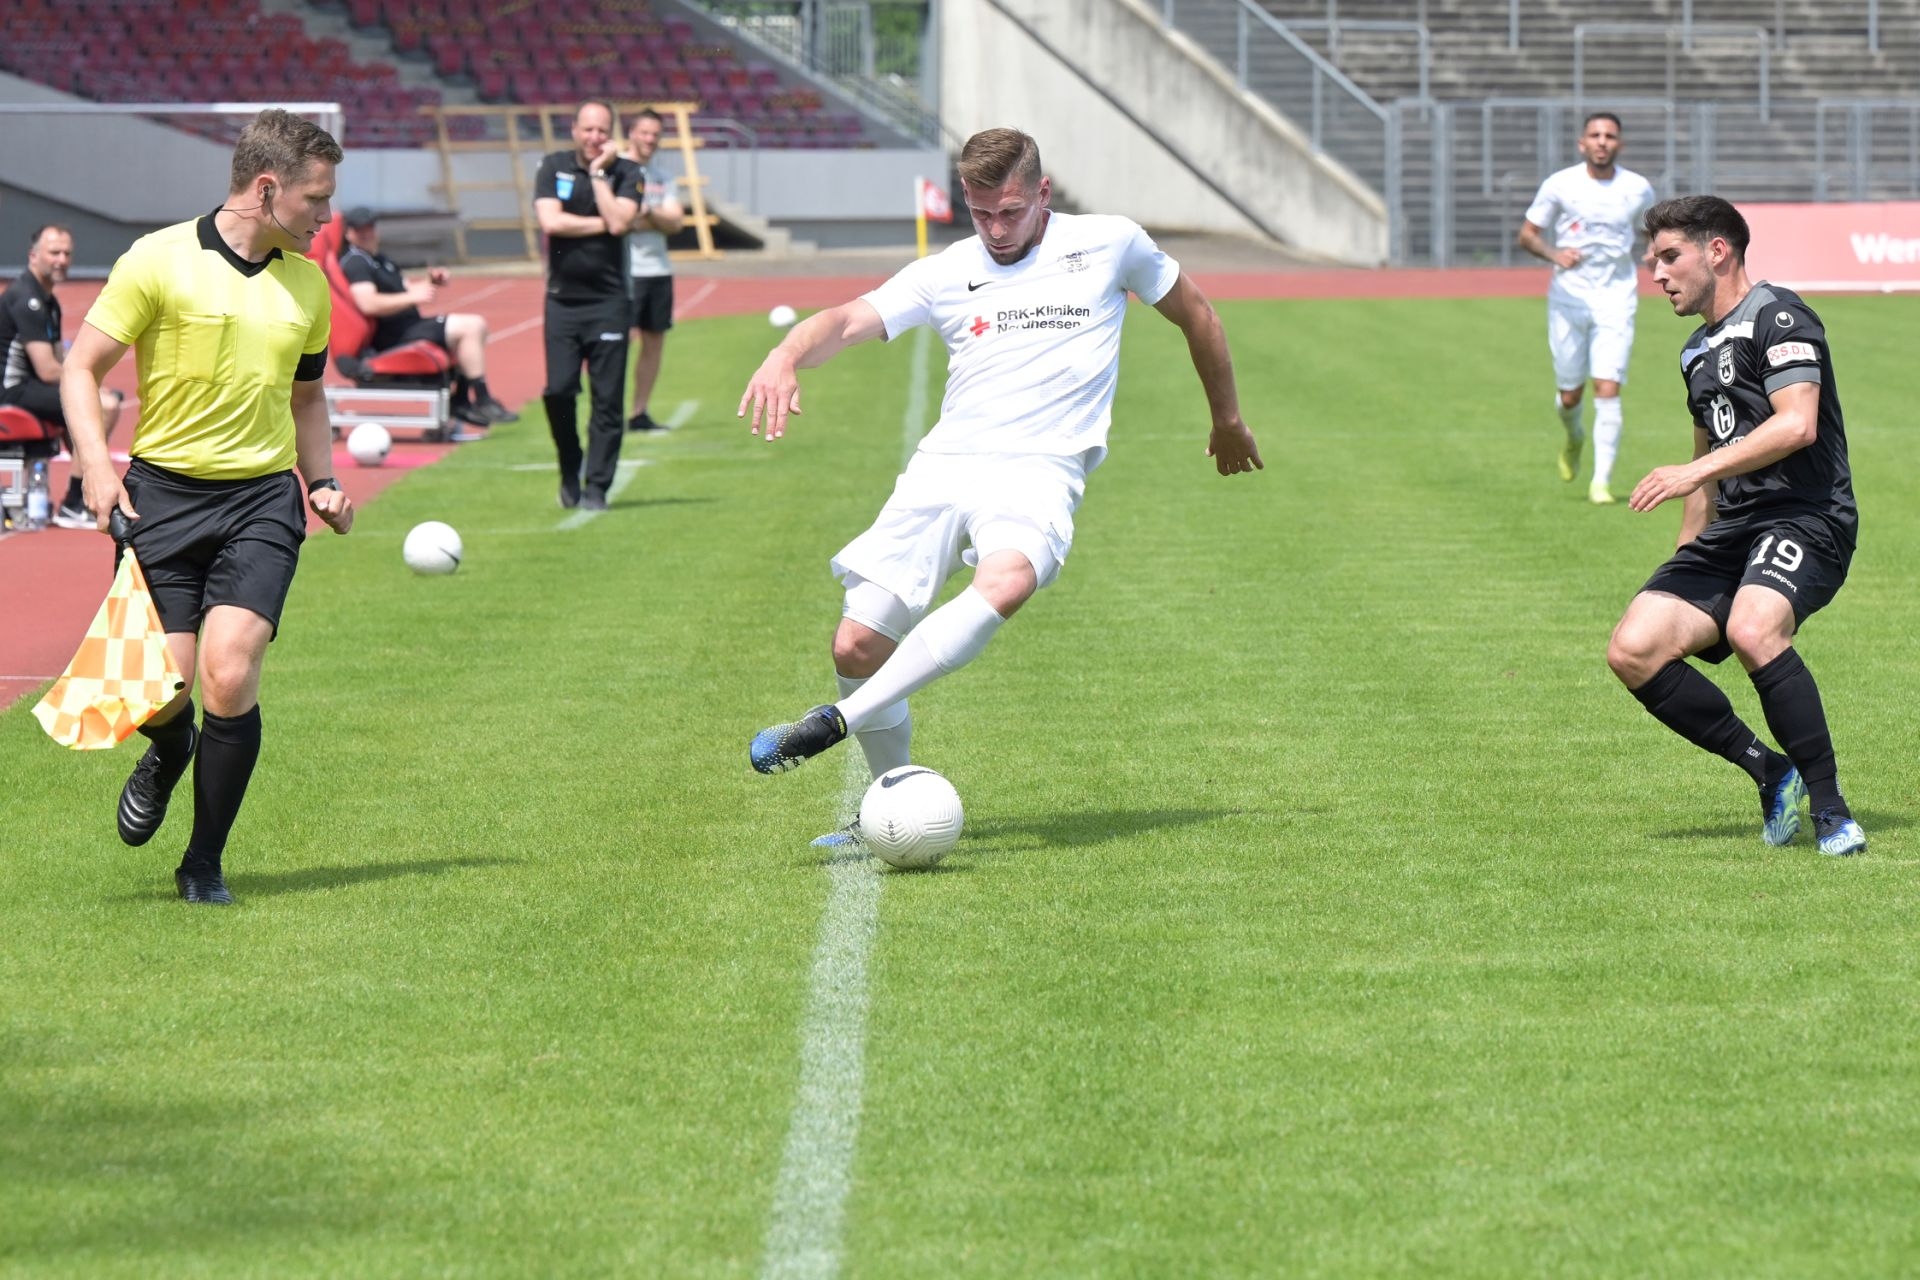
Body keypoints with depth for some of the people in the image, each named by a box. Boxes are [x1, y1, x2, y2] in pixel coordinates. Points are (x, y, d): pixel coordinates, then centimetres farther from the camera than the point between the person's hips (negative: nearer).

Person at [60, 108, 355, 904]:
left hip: (264, 497, 2)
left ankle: (204, 862, 3)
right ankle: (168, 751, 33)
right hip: (162, 490, -2)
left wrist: (324, 482, 11)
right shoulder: (160, 261, -5)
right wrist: (97, 466, -15)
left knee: (230, 675, -15)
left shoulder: (308, 286, 11)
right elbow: (82, 368, -2)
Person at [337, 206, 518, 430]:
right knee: (468, 327, -19)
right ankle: (482, 402, -19)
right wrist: (412, 297, -25)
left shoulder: (378, 259, 23)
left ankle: (461, 401, 7)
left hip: (408, 329, 11)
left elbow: (403, 289, 28)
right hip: (393, 338, -11)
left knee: (477, 325, 16)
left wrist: (429, 283, 7)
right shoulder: (355, 263, -11)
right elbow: (368, 304, -26)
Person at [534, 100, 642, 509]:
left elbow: (618, 222, -15)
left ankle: (596, 487, 3)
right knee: (558, 391, -5)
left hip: (608, 300, -1)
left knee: (607, 397, -3)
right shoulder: (553, 167, 5)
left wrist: (599, 172, -10)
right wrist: (601, 224, -9)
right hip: (562, 299, 1)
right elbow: (551, 221, -9)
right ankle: (569, 473, 16)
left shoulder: (626, 173, 2)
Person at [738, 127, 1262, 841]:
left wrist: (1227, 419, 34)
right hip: (944, 464, 3)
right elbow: (849, 321, -4)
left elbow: (1193, 312, 24)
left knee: (1005, 584, -37)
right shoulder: (945, 275, 9)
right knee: (857, 644, -8)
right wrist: (784, 358, -26)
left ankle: (837, 724, -36)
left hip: (1040, 469, -3)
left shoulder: (1109, 245, 8)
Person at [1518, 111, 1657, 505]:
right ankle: (1572, 438, 44)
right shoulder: (1560, 185, -5)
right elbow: (1526, 234, -1)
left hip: (1616, 299, 0)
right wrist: (1554, 254, -19)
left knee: (1608, 391, -13)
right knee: (1570, 395, 8)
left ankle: (1602, 481, -9)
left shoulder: (1638, 190, 0)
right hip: (1569, 296, 0)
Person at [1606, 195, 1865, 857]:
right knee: (1633, 650, -12)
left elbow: (1797, 424, -19)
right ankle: (1771, 772, 0)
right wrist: (1685, 559, 29)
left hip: (1804, 516, -9)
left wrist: (1696, 471, -20)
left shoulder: (1777, 316, -5)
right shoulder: (1698, 352, 23)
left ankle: (1831, 810, -24)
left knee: (1752, 630, -36)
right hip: (1732, 531, 9)